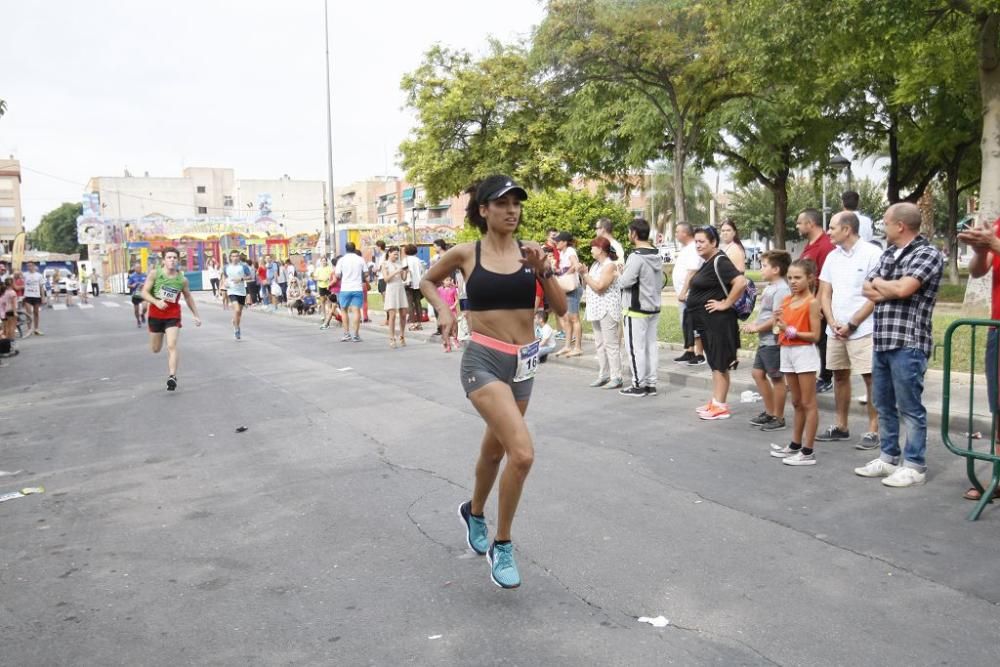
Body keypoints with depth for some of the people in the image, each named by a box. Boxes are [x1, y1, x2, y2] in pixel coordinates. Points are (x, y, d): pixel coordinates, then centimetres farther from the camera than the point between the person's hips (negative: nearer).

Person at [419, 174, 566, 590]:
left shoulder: (529, 252, 2)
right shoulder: (465, 254, -3)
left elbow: (561, 309, 1)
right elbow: (427, 281, 16)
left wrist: (542, 270, -12)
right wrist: (443, 309, -1)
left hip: (524, 363, 4)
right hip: (484, 361, -4)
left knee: (496, 448, 22)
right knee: (523, 452, -20)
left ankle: (474, 512, 51)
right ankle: (502, 546, 1)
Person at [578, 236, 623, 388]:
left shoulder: (610, 265, -11)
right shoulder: (595, 265, 15)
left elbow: (599, 286, -21)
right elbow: (586, 285, 19)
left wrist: (586, 274, -11)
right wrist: (582, 274, 2)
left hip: (607, 309, -9)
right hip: (596, 309, 9)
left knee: (610, 344, -8)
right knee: (600, 344, 10)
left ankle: (616, 377, -5)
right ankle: (603, 375, 16)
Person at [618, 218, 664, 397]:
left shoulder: (636, 257, -18)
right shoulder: (656, 256, 10)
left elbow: (625, 281, -20)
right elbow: (661, 282, 15)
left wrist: (620, 275, 0)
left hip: (636, 310, -8)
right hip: (654, 308, 9)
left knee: (635, 347, 0)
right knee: (651, 346, 12)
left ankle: (638, 385, 5)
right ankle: (651, 383, 17)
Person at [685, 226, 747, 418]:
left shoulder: (719, 261, -16)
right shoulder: (708, 262, 14)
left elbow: (741, 282, -28)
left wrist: (726, 304, -21)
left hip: (717, 321, -10)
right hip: (706, 321, 10)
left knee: (719, 363, -5)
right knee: (714, 363, 14)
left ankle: (720, 406, 0)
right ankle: (715, 401, 22)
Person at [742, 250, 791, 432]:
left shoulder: (781, 289, -18)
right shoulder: (769, 287, 12)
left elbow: (776, 319, -22)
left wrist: (756, 328, -13)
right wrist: (753, 325, 5)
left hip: (773, 341, -10)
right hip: (764, 340, 10)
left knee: (776, 378, 1)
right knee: (758, 373, 15)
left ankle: (778, 418, 13)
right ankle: (770, 412, 26)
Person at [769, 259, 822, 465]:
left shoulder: (812, 302, -11)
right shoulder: (786, 301, 10)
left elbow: (815, 335, -14)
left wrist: (791, 331, -20)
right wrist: (780, 322, -5)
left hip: (805, 352, -7)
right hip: (787, 351, 7)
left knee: (808, 403, -2)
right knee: (797, 402, 16)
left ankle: (808, 452, 1)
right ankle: (795, 445, 26)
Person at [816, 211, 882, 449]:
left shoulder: (872, 254, -8)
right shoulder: (832, 257, 11)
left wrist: (852, 324, -12)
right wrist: (833, 323, -3)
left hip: (863, 329, -6)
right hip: (835, 329, 6)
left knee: (870, 377, -4)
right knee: (839, 375, 12)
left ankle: (873, 430, 3)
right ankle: (841, 427, 22)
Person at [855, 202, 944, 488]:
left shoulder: (928, 254, -8)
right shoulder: (888, 254, 15)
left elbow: (903, 289, -20)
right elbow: (867, 289, 13)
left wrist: (880, 284, 0)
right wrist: (890, 291, -7)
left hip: (908, 343, -8)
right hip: (881, 341, 8)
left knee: (910, 407, 0)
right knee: (883, 404, 14)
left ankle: (914, 466, 9)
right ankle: (888, 458, 26)